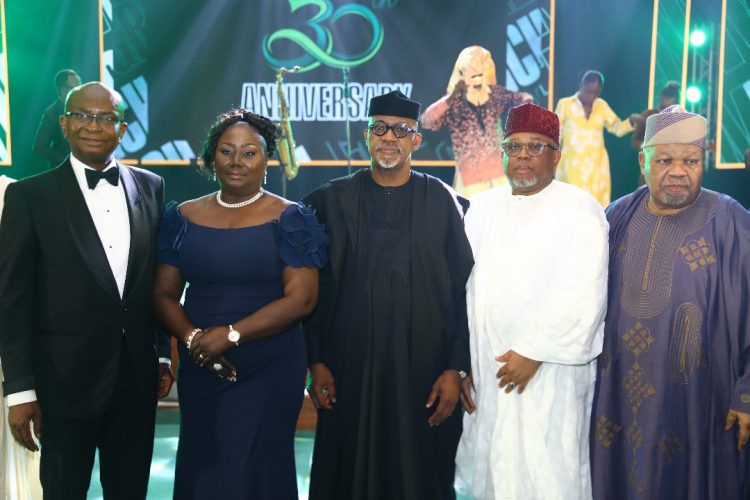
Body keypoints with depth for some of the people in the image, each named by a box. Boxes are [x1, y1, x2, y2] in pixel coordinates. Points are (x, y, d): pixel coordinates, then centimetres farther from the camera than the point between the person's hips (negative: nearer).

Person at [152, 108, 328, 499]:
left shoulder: (290, 219, -4)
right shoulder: (183, 217, 6)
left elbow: (301, 298, -12)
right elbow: (164, 294, 6)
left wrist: (230, 334, -18)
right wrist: (193, 338, -13)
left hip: (270, 371, -3)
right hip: (199, 370, 4)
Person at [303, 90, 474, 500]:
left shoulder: (446, 204, 0)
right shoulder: (330, 201, 2)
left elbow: (465, 293, -1)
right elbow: (312, 289, 4)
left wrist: (456, 370, -5)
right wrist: (316, 362, 0)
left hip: (425, 373, 0)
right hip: (349, 372, 1)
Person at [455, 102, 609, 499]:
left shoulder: (580, 209, -6)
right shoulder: (482, 208, 9)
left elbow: (585, 295, -14)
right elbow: (465, 288, 8)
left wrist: (534, 352, -16)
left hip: (550, 371, -5)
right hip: (486, 370, 5)